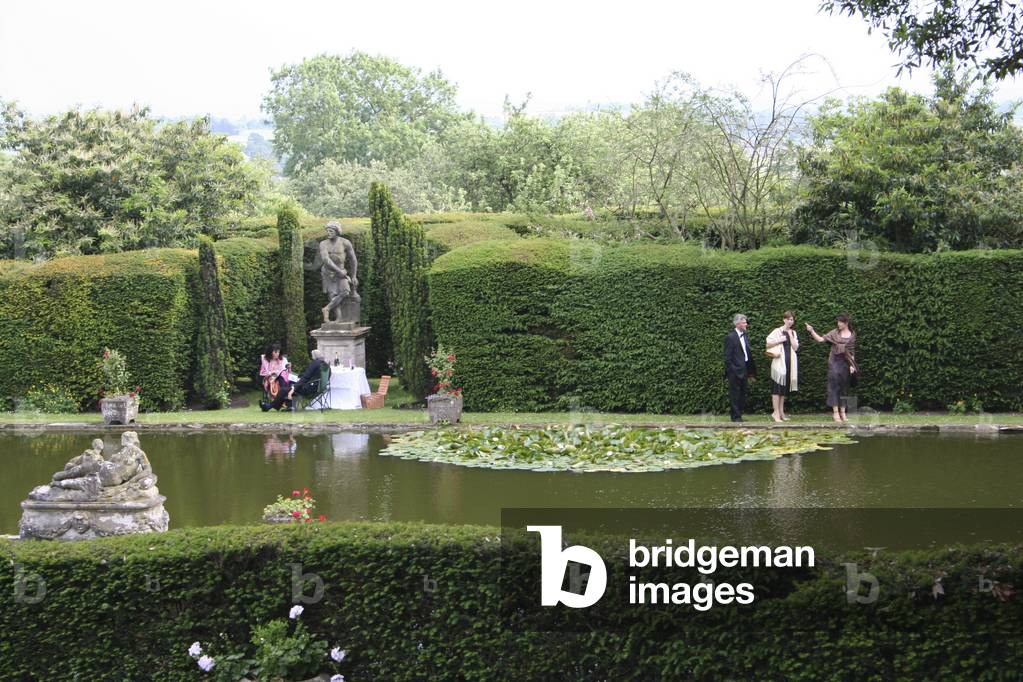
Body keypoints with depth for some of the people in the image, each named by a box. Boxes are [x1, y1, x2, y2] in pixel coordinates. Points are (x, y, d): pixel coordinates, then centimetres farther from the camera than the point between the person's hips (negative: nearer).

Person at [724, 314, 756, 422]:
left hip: (744, 370, 8)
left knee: (742, 395, 11)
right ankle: (735, 416, 4)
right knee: (735, 394, -2)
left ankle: (739, 415, 19)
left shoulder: (744, 336, 13)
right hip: (735, 371, -8)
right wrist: (731, 371, -15)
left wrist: (751, 370, 14)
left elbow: (748, 353, 16)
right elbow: (727, 357, -12)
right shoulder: (730, 337, -11)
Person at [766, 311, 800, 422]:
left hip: (789, 363, 5)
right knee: (777, 388, -8)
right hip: (779, 362, -5)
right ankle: (776, 413, -7)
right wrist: (779, 340, -16)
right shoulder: (777, 331, -2)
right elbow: (767, 343, -9)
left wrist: (790, 334, -3)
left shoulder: (793, 333, 13)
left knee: (784, 388, 10)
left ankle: (781, 412, 15)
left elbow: (795, 347, 1)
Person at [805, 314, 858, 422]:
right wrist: (812, 331, -17)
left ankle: (843, 412, 12)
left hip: (845, 363, 2)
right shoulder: (834, 333, 1)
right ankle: (835, 412, -7)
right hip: (834, 361, -2)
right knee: (834, 385, -8)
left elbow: (852, 352, 8)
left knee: (844, 387, 6)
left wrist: (852, 365, 2)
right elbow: (820, 339, -5)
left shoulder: (852, 335, 6)